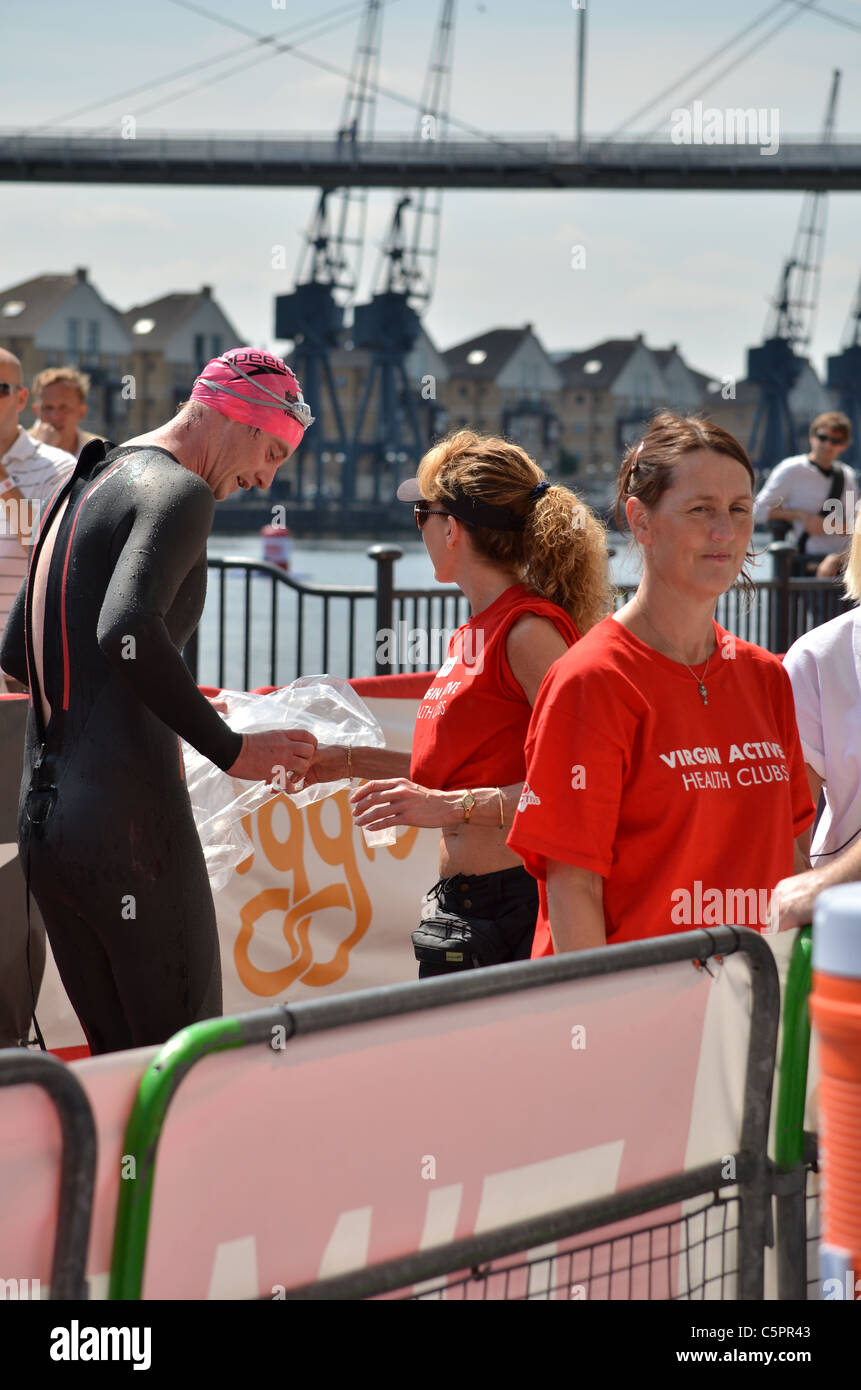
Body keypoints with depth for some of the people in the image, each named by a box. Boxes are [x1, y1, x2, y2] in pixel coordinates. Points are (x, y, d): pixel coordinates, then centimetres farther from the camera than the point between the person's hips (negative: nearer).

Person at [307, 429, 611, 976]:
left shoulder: (530, 630, -14)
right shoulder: (473, 634, 15)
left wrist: (452, 806, -25)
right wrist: (349, 761, 26)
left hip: (518, 904, -9)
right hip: (462, 906, 9)